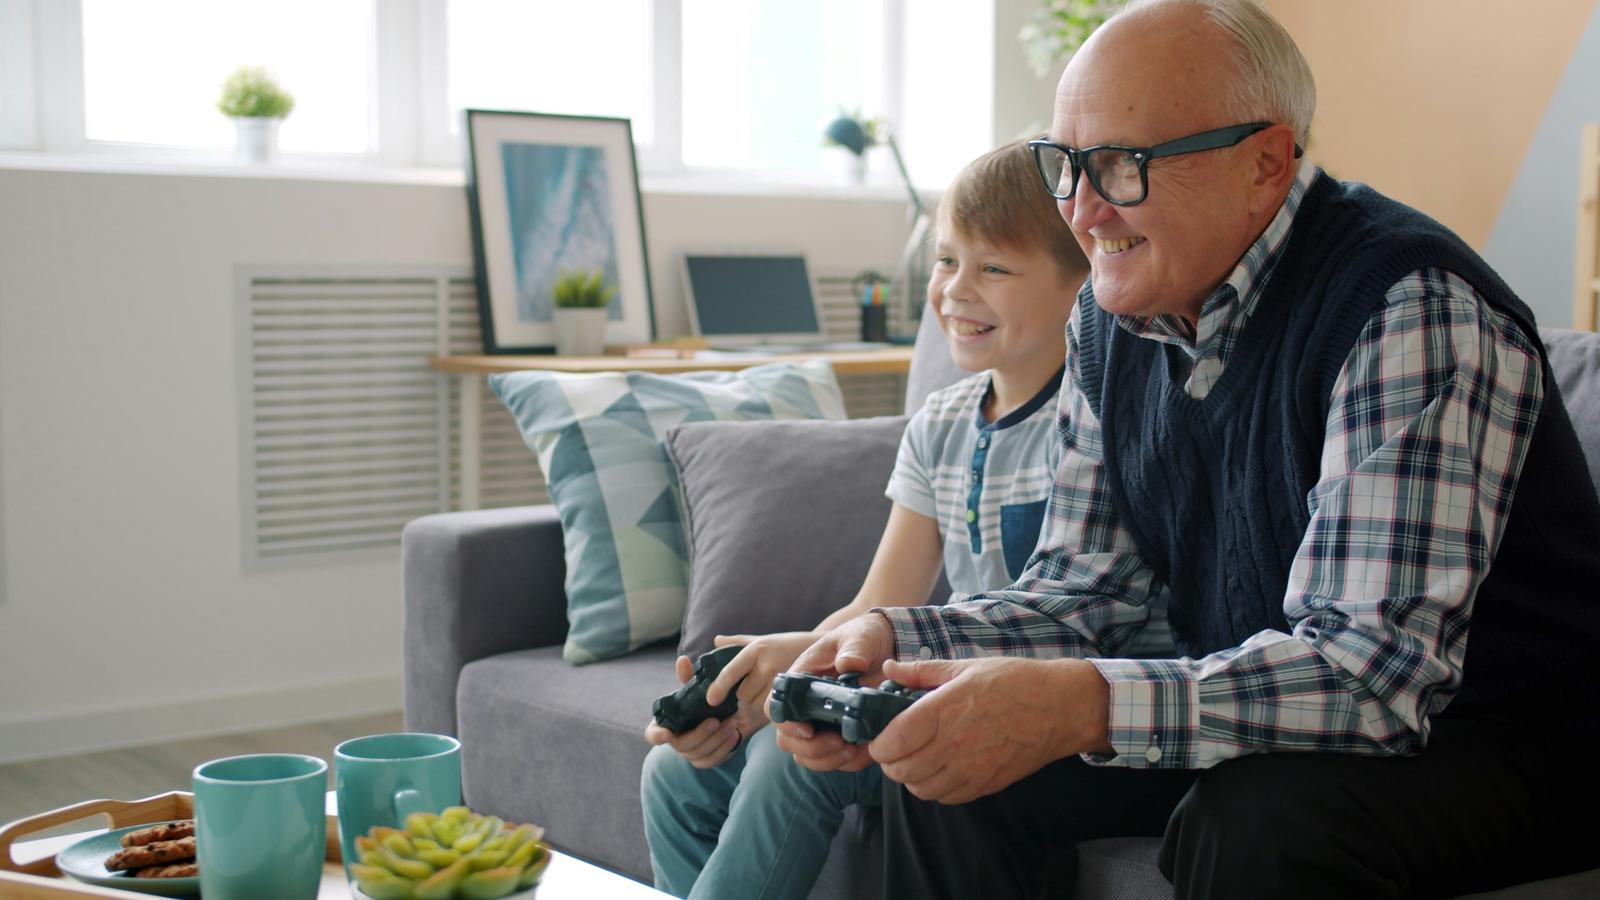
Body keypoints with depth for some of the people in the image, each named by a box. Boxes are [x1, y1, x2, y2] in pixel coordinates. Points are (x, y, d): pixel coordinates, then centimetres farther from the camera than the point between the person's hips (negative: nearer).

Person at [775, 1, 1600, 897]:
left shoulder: (1411, 314, -25)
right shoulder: (1111, 322, 0)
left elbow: (1376, 664, -33)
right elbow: (1083, 591, 4)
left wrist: (1083, 706, -45)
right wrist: (893, 640, -15)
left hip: (1492, 740, -6)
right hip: (1258, 716, 7)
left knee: (1257, 822, -34)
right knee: (943, 756, -4)